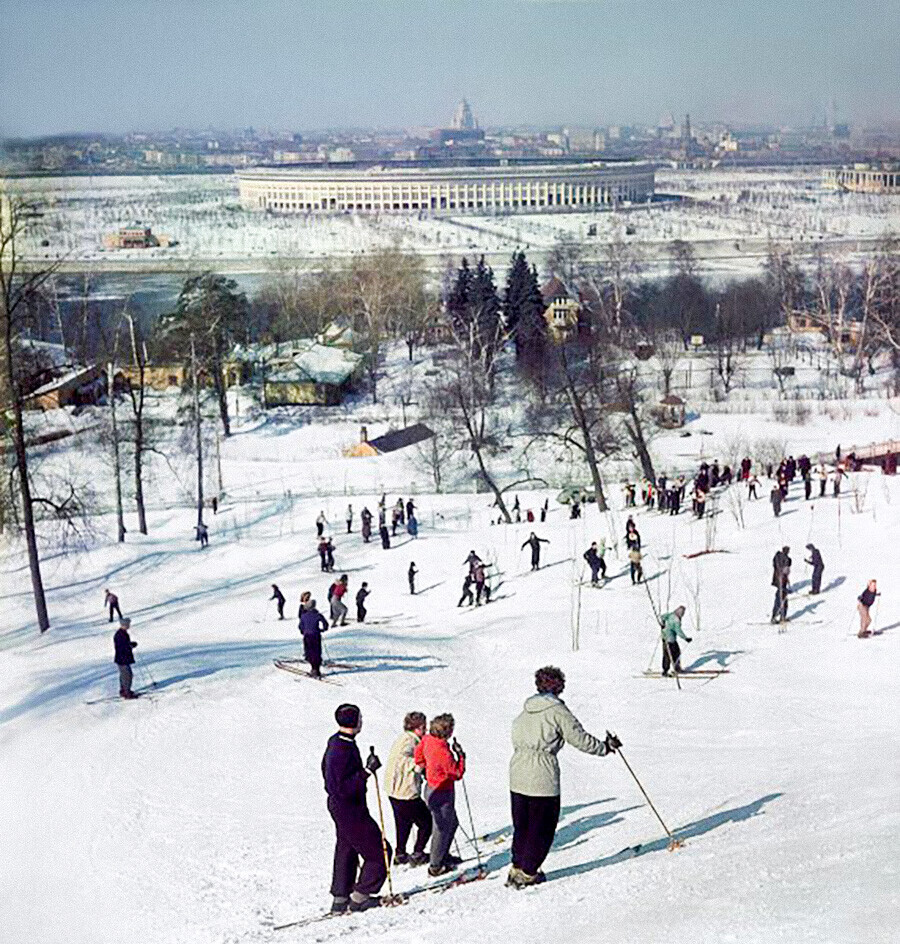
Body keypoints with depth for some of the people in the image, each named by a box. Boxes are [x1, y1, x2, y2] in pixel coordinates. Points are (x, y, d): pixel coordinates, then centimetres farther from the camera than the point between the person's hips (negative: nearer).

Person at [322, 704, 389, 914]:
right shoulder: (343, 751, -28)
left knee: (346, 852, 19)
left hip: (339, 806, 10)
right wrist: (367, 771, -30)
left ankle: (340, 899, 26)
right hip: (350, 810, -10)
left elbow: (327, 770, 20)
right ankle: (360, 896, 5)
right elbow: (343, 788, -30)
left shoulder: (335, 742, 5)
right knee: (379, 851, 0)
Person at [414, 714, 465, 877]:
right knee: (442, 829, 6)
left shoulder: (427, 740, -8)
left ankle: (443, 855, 40)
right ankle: (435, 866, 18)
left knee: (452, 823, 26)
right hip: (442, 794, -9)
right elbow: (457, 773, -20)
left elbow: (418, 756, 10)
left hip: (431, 788, 9)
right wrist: (460, 755, -12)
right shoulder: (444, 753, -31)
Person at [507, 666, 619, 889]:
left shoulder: (526, 710, 12)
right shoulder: (557, 710, -9)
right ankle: (528, 873, 10)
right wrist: (605, 747, 3)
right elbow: (579, 738, -10)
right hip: (543, 778, -6)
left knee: (521, 826, 18)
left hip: (517, 777, 7)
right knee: (542, 828, 7)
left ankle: (517, 868, 22)